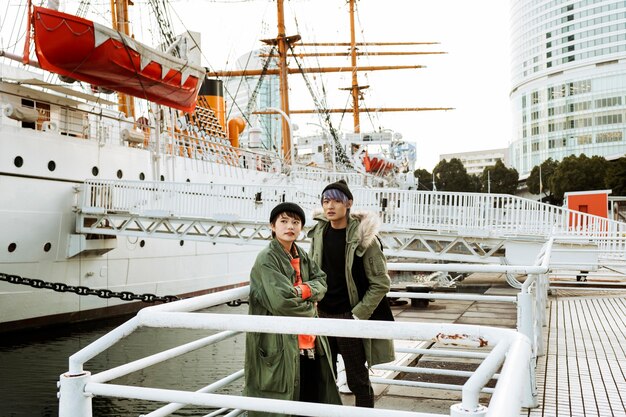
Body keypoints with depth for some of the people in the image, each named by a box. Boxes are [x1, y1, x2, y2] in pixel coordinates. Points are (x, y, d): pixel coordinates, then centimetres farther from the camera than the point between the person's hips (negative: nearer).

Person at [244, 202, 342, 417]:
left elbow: (321, 282, 8)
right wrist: (310, 308, -5)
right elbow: (281, 301, -21)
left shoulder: (301, 256, 13)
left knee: (315, 396, 13)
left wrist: (304, 291, -13)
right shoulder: (266, 259, -13)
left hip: (309, 342, 8)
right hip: (279, 344, -8)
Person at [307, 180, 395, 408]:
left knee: (357, 380, 5)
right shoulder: (319, 233, 3)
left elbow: (380, 283, -10)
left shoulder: (363, 237, -12)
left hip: (350, 318, -5)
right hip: (323, 316, 5)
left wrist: (358, 315, -13)